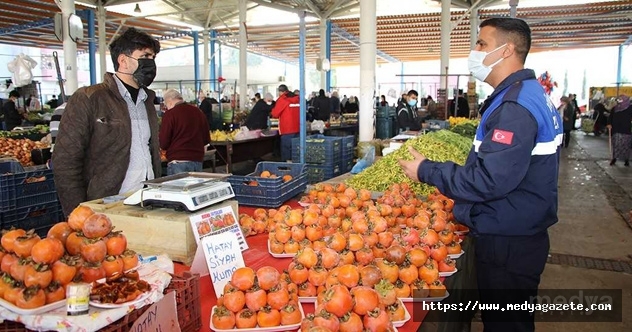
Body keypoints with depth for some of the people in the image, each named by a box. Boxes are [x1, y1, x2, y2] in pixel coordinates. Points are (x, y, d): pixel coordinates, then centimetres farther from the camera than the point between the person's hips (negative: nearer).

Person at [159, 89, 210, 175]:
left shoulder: (170, 114, -7)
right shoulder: (199, 112, 8)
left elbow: (163, 144, -8)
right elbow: (206, 140, 14)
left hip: (177, 162, -5)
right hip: (198, 161, 6)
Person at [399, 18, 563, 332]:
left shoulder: (516, 105, -23)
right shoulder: (529, 94, 11)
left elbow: (488, 180, -29)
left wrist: (426, 171, -18)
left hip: (507, 244, -10)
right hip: (519, 235, 10)